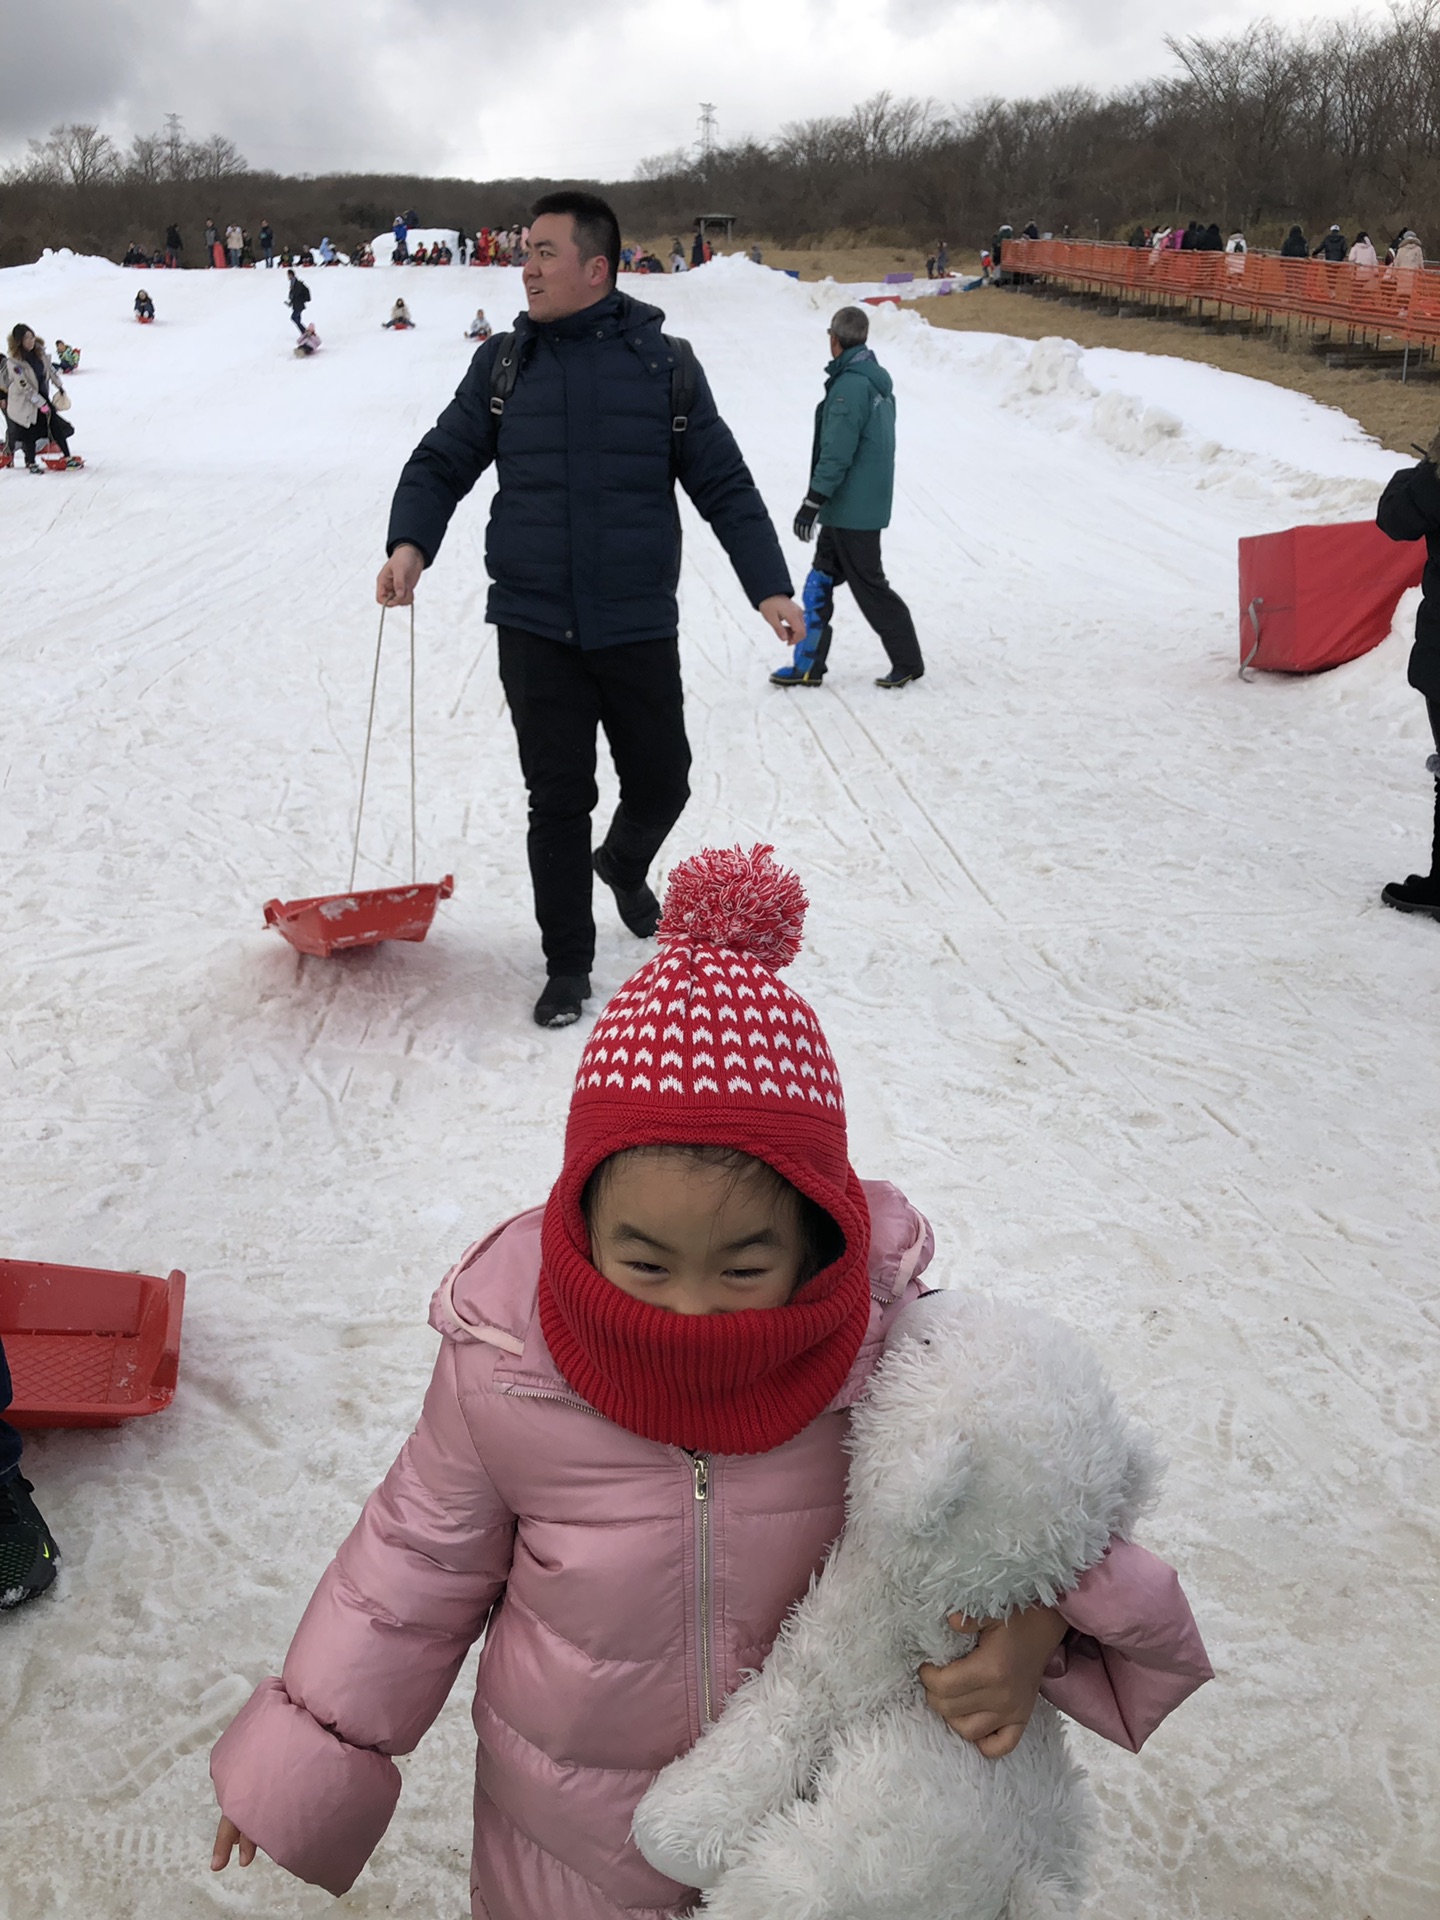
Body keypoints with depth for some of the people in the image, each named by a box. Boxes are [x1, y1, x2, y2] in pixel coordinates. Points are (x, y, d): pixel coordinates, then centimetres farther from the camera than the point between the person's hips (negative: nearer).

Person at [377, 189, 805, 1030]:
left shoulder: (664, 363, 1)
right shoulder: (504, 362, 5)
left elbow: (724, 484, 3)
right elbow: (442, 463, 8)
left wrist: (770, 584, -5)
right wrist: (411, 542, -12)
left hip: (639, 629, 0)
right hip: (536, 628, 0)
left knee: (661, 785, 10)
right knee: (558, 800, 2)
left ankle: (624, 867, 45)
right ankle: (568, 965, 18)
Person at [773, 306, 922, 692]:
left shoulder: (849, 387, -18)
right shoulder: (878, 382, 13)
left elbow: (837, 454, -23)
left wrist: (812, 502, -20)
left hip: (851, 509, -10)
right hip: (868, 501, 10)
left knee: (868, 586, -1)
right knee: (820, 583, 12)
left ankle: (908, 662, 8)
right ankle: (808, 665, 15)